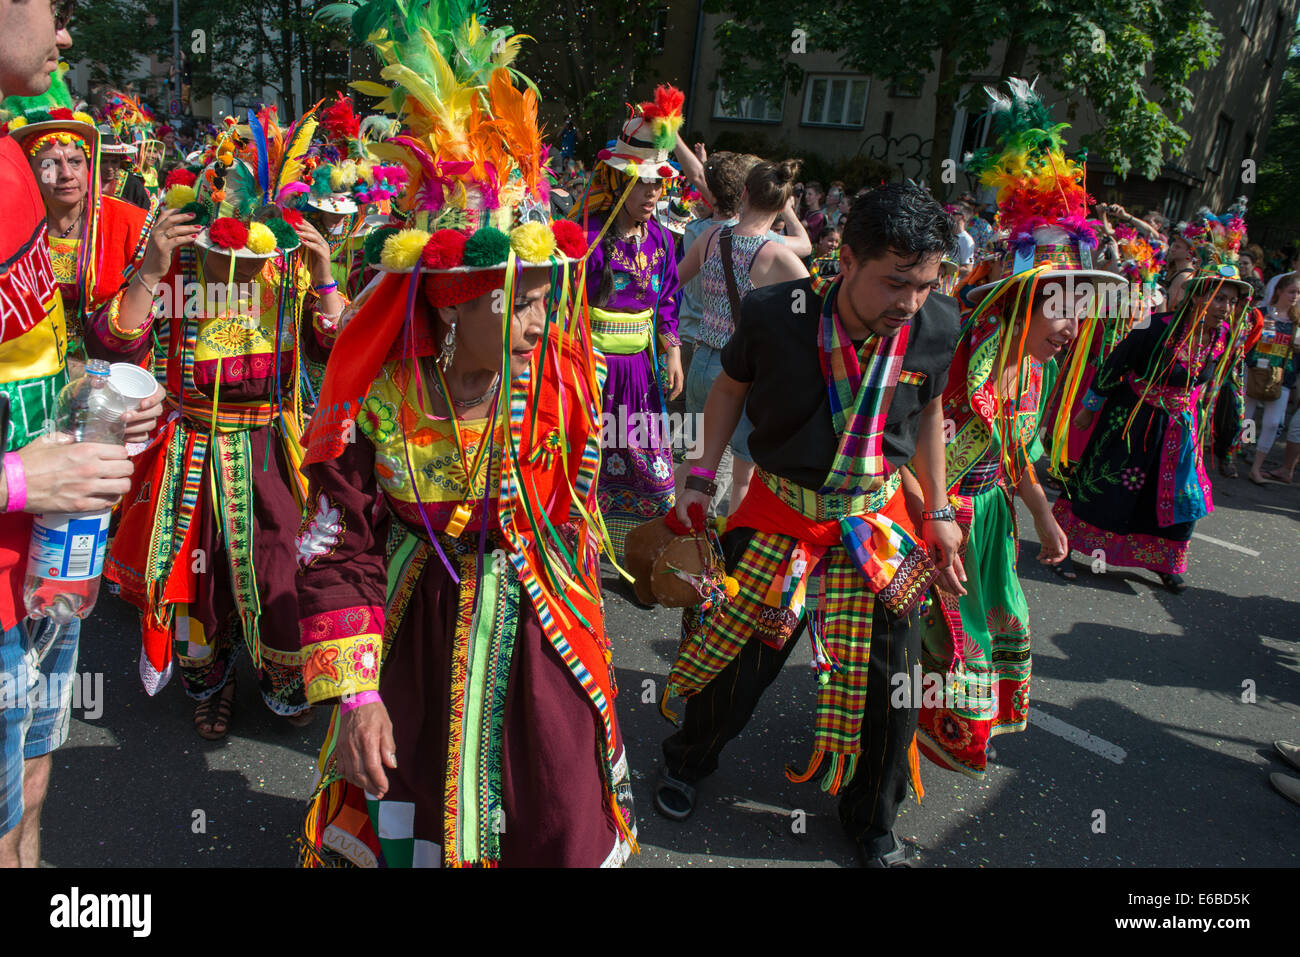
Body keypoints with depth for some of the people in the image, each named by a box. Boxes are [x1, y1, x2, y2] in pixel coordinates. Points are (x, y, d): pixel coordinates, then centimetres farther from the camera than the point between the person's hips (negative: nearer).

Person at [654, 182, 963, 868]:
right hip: (781, 512, -2)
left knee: (889, 680, 10)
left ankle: (871, 821, 39)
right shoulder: (774, 314, -21)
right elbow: (732, 386, -1)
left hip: (880, 517, 2)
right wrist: (701, 478, -4)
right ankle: (688, 761, 45)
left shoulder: (937, 325, -13)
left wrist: (937, 511, 9)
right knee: (735, 656, 11)